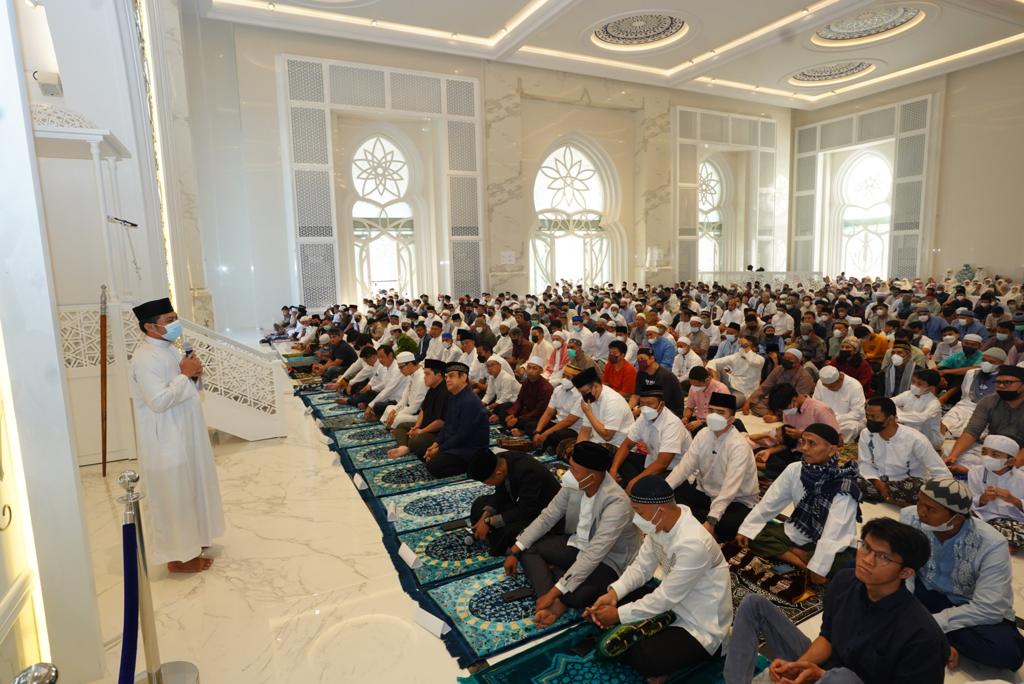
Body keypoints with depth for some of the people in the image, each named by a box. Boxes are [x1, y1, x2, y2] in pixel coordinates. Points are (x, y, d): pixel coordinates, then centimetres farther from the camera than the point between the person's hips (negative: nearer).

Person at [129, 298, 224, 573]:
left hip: (184, 435, 10)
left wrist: (194, 375, -3)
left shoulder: (168, 349, 10)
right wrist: (185, 374, -20)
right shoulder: (145, 358, -20)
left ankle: (189, 541, 35)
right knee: (174, 497, 2)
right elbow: (159, 401, -27)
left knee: (188, 492, 20)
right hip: (166, 441, -10)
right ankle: (177, 556, 15)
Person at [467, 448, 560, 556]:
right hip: (521, 502, 8)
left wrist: (489, 521, -28)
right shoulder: (499, 461, -14)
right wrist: (485, 516, -14)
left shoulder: (527, 472, -37)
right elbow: (500, 493, 0)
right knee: (480, 504, 5)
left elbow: (525, 512, -32)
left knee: (509, 530, -32)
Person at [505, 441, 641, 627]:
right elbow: (547, 517, -3)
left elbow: (593, 555, -34)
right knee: (526, 548, -5)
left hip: (608, 559, -7)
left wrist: (553, 592, -33)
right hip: (578, 543, 7)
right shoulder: (574, 485, -14)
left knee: (575, 595, -36)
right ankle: (555, 603, -20)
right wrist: (515, 550, -8)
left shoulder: (617, 503, -33)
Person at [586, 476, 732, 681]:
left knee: (644, 661, -26)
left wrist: (619, 614, -19)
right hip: (671, 602, 7)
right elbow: (641, 567, 0)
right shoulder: (661, 523, -10)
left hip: (699, 625, -7)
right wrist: (613, 593, -16)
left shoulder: (693, 544, -35)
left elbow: (665, 599, -27)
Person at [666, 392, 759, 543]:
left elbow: (730, 488, -31)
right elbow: (685, 466, -11)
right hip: (705, 492, 5)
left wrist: (711, 521, -40)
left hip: (736, 501, -5)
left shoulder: (739, 445, -23)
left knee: (725, 524, -36)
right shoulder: (703, 434, -5)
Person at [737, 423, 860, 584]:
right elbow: (770, 501, -4)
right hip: (798, 533, 5)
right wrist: (746, 529, -10)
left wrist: (818, 568, -32)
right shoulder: (795, 469, -9)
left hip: (833, 546, -5)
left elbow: (832, 534, -28)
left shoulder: (844, 484, -23)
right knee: (754, 535, -10)